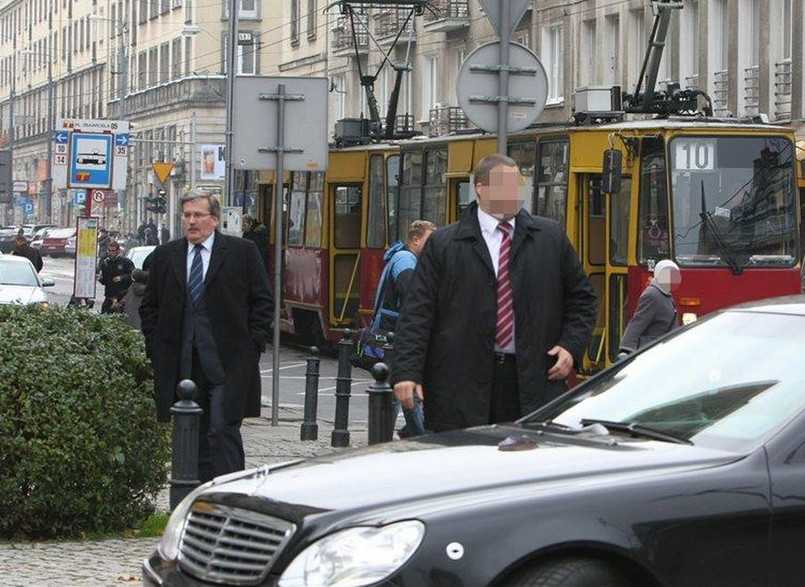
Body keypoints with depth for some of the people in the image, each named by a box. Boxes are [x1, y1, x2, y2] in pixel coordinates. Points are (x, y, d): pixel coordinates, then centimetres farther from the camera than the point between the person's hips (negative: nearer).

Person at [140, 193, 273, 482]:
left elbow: (263, 302, 3)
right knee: (192, 434, 8)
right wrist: (156, 348, 6)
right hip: (181, 364, 4)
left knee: (223, 430, -11)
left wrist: (252, 346, -4)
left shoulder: (242, 252, 3)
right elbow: (150, 307, 16)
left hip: (227, 363, -4)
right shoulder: (165, 255, 12)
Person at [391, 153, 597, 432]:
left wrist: (571, 346, 4)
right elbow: (417, 313, -2)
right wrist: (406, 372, -12)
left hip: (534, 383, 2)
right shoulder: (443, 244, 3)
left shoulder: (551, 237, 11)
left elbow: (580, 298, 19)